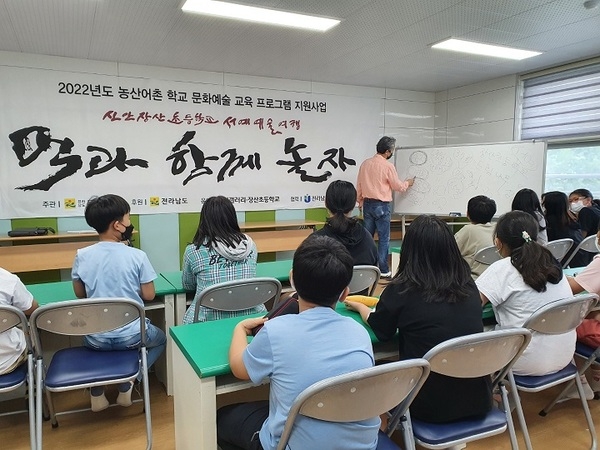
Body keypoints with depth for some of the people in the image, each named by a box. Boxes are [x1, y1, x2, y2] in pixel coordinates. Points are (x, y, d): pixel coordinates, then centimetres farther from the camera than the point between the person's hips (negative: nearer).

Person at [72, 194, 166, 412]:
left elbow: (80, 293, 5)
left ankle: (97, 391, 20)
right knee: (160, 338, 29)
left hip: (96, 338, 3)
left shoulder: (82, 255, -8)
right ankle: (127, 385, 12)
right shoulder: (137, 255, -15)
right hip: (131, 335, -2)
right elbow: (149, 295, -8)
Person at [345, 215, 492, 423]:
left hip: (431, 406, -4)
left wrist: (359, 306, 23)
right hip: (478, 399, 5)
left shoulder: (402, 290, -16)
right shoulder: (468, 285, -4)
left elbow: (380, 331, 3)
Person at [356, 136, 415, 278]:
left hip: (367, 204, 6)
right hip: (382, 205, -6)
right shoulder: (388, 166, -12)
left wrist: (360, 201, 21)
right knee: (384, 238, 0)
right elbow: (398, 186, -3)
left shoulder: (365, 163, 5)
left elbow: (359, 185, 10)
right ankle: (383, 270, 3)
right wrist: (408, 183, 17)